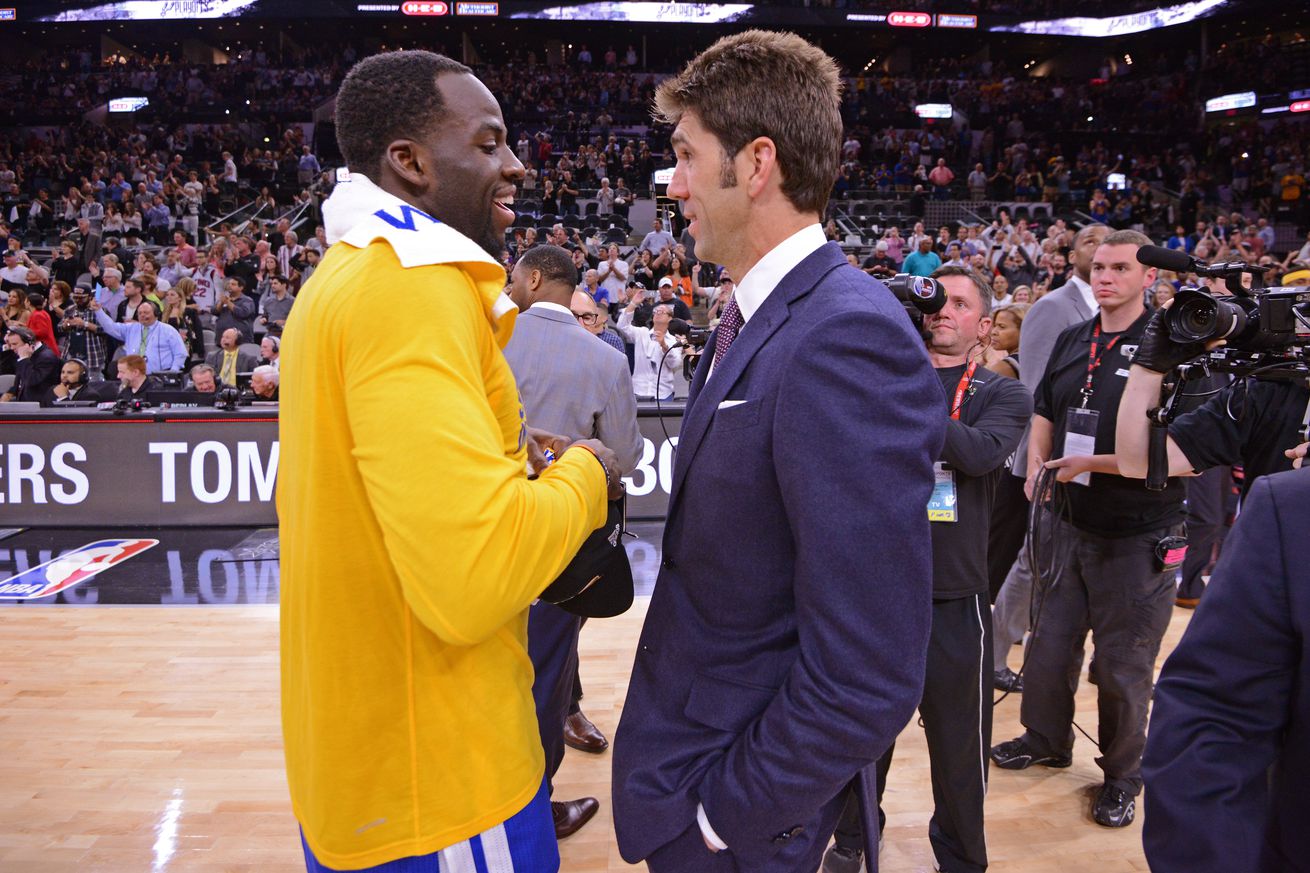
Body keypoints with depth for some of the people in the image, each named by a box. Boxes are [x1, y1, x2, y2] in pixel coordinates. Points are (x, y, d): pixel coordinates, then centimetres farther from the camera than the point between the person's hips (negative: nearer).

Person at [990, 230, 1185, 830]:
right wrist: (1036, 467, 2)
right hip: (1068, 522, 6)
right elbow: (1044, 414, 19)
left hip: (1136, 534, -5)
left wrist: (1092, 463, -22)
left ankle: (1123, 773, 30)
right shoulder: (1072, 341, 7)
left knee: (1123, 665, 9)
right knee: (1050, 643, 17)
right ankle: (1047, 739, 41)